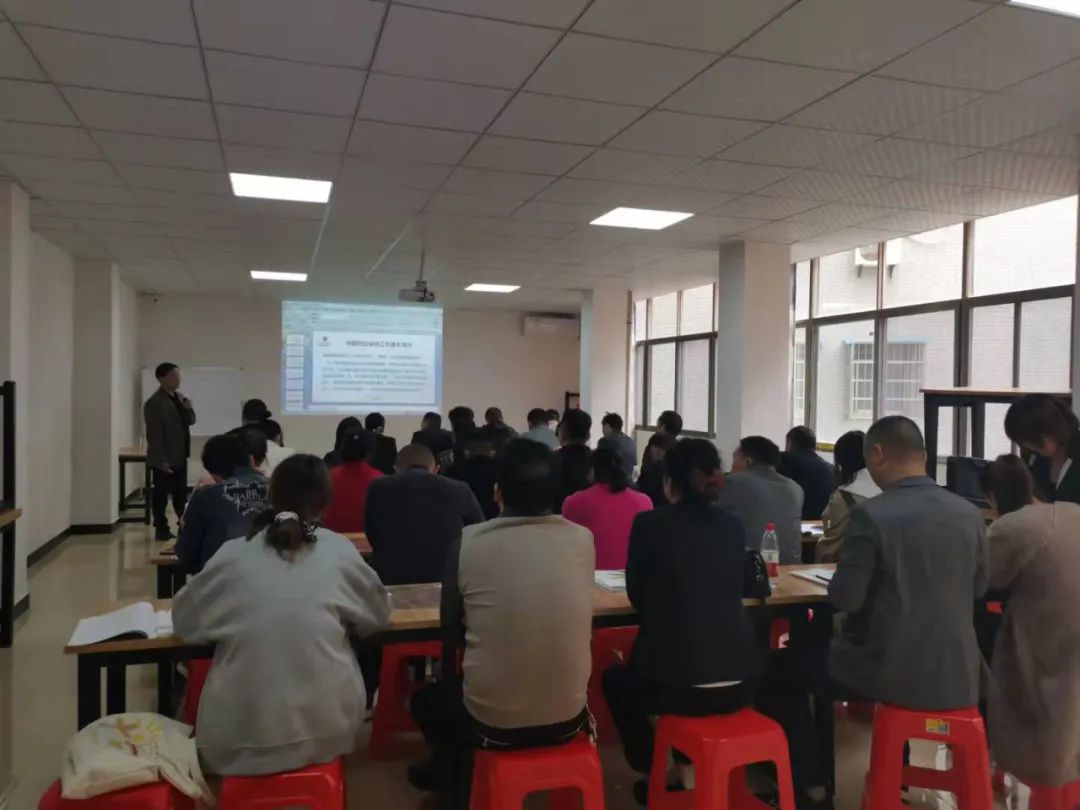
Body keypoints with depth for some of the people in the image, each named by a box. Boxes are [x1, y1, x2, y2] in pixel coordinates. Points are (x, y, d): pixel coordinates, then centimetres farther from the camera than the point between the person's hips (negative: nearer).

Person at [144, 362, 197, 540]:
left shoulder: (179, 397, 11)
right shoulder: (154, 403, -15)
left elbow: (190, 421, 10)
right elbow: (154, 434, -17)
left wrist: (186, 405, -9)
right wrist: (161, 461, -19)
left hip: (180, 457, 8)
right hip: (164, 460, -8)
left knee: (181, 494, 14)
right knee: (162, 494, 2)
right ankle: (161, 529, 11)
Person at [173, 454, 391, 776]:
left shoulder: (233, 553, -3)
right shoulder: (338, 550, -3)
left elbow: (184, 620, 9)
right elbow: (379, 614, 9)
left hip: (240, 736, 1)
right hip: (326, 730, 0)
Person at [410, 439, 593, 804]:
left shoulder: (468, 542, -14)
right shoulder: (582, 539, -7)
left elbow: (451, 633, 0)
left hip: (491, 722, -2)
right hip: (568, 717, 3)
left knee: (428, 696, 29)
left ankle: (456, 786, 48)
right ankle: (464, 779, 48)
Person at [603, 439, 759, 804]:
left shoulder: (650, 523, -8)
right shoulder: (733, 525, 4)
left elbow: (637, 597, 4)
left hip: (677, 682, -4)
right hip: (740, 681, 5)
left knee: (615, 680, 28)